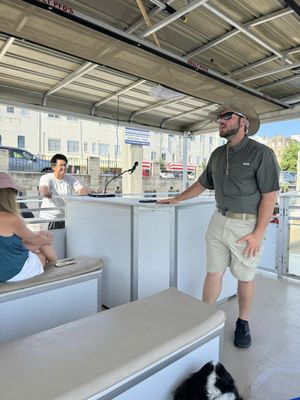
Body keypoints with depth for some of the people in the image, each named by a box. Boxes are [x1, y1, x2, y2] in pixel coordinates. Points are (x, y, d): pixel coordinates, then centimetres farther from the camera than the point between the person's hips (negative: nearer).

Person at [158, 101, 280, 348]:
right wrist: (177, 199, 21)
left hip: (246, 225, -4)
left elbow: (270, 196, -12)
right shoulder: (218, 154, 9)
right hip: (219, 221, 5)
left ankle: (243, 323, 32)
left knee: (245, 277, 11)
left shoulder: (261, 153, -10)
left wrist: (258, 233, -16)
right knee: (213, 273, 10)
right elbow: (203, 183, 19)